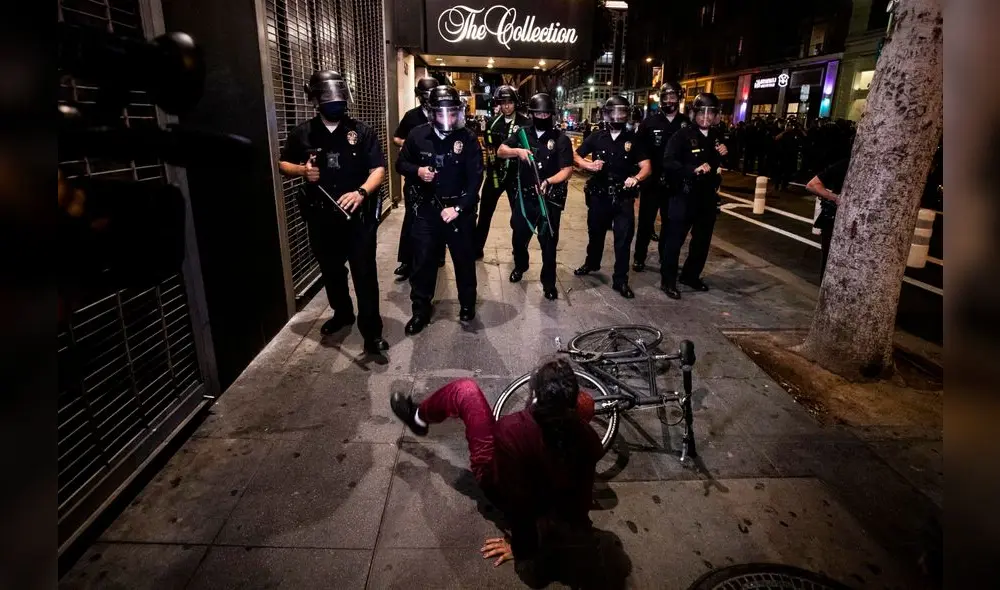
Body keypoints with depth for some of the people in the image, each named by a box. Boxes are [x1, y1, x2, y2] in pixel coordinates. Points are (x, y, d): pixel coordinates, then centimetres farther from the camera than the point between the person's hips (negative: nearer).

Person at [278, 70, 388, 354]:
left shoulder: (361, 131, -2)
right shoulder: (303, 133, 5)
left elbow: (378, 169, -9)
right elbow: (283, 164, 16)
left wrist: (362, 192, -28)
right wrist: (302, 170, -8)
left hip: (358, 215, -3)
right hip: (321, 216, 4)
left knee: (364, 273, -3)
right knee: (331, 271, 18)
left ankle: (371, 331, 3)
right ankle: (342, 313, 40)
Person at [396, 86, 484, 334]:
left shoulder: (468, 139, -7)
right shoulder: (417, 135, -1)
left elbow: (475, 178, -11)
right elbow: (401, 163, 10)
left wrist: (458, 208, -20)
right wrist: (417, 171, -13)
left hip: (460, 210, -1)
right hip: (426, 209, 1)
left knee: (464, 260, 12)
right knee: (422, 262, 6)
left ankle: (467, 304, 34)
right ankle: (421, 310, 22)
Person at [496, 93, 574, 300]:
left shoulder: (561, 139, -6)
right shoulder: (523, 134, 6)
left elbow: (567, 170, -13)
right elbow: (501, 151, 1)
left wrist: (549, 181, -31)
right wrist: (517, 151, -20)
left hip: (550, 199, -3)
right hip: (524, 196, 4)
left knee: (548, 242, 4)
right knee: (519, 236, 18)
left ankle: (549, 282, 18)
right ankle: (520, 266, 46)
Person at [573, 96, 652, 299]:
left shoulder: (633, 139, 0)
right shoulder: (596, 137, 2)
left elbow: (646, 166, -5)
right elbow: (576, 156, 6)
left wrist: (636, 178, -28)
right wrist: (589, 165, -15)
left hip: (623, 197, -1)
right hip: (599, 195, 1)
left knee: (623, 239, -2)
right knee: (595, 232, 18)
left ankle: (620, 280, 8)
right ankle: (591, 263, 42)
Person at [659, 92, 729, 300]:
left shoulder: (717, 137, 10)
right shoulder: (682, 135, -10)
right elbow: (668, 162, -23)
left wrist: (724, 155, 2)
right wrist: (694, 169, -33)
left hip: (708, 196, 7)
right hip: (685, 196, -7)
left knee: (702, 239, 15)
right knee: (675, 238, -1)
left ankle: (691, 275, 30)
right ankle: (668, 280, 8)